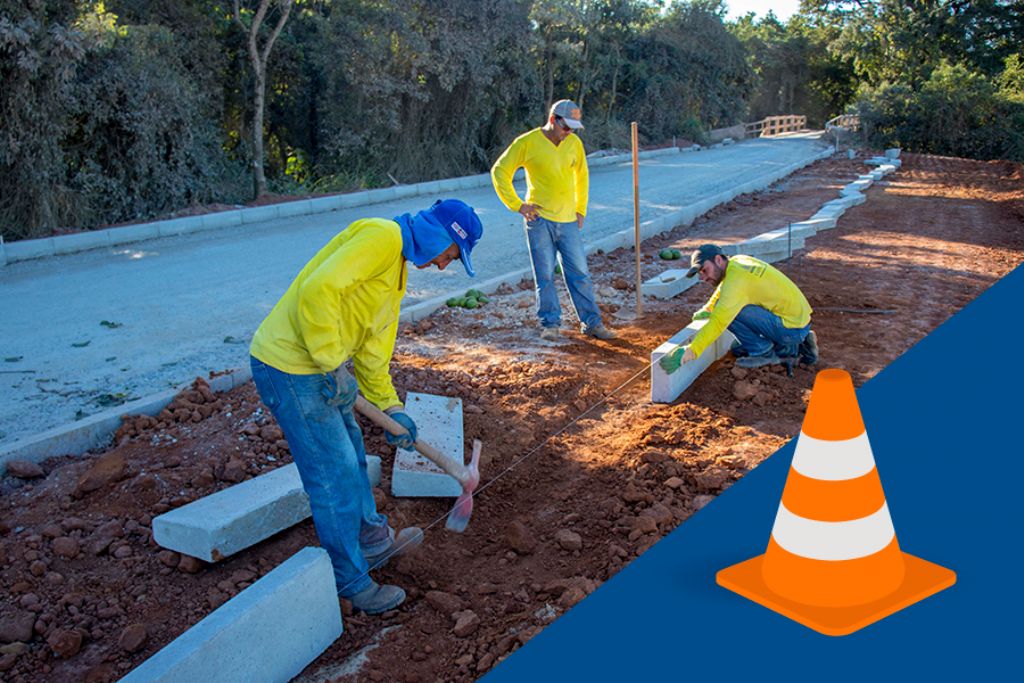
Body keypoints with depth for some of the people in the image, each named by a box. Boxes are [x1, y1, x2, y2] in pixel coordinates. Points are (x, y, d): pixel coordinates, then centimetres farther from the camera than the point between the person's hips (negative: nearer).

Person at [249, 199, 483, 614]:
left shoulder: (399, 266, 16)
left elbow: (373, 346, 18)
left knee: (351, 457, 25)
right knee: (334, 476, 1)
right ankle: (352, 583, 18)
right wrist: (332, 365, -23)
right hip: (290, 368, -10)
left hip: (319, 366, 10)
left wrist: (390, 407, 14)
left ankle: (373, 540, 46)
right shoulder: (382, 237, -17)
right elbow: (318, 291, -29)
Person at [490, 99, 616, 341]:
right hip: (539, 219, -3)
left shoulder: (574, 142, 6)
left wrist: (580, 210, 15)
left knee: (580, 273, 5)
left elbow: (582, 176, 21)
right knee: (545, 275, 1)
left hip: (568, 221, 3)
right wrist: (517, 205, -5)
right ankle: (550, 323, 11)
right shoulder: (527, 143, -6)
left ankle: (592, 322, 12)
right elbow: (499, 171, -1)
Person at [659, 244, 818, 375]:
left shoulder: (737, 278, -23)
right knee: (738, 350, 19)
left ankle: (763, 352, -6)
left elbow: (719, 321, -32)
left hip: (792, 328, -10)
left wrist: (690, 351, -35)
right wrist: (707, 309, 38)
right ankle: (793, 349, 16)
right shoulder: (737, 262, 6)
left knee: (729, 311, -20)